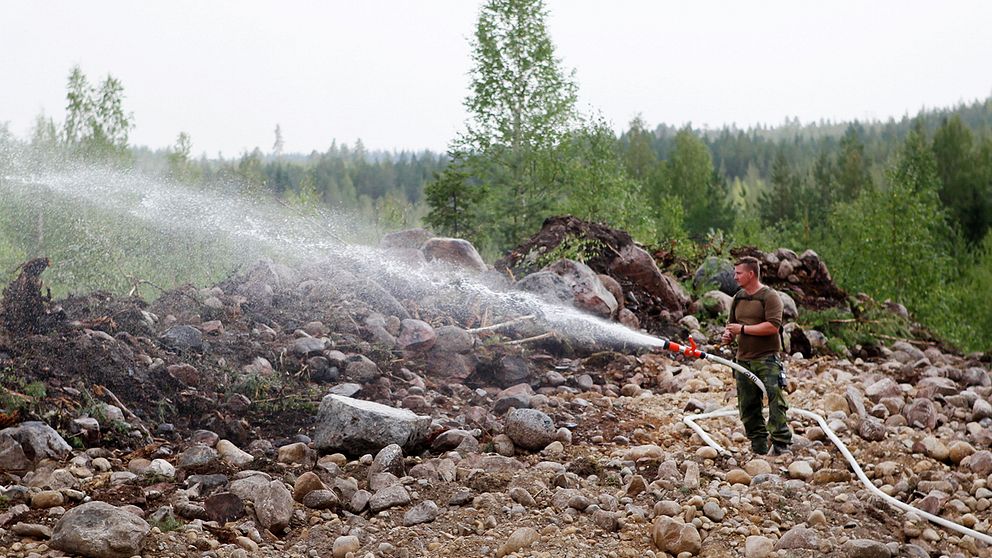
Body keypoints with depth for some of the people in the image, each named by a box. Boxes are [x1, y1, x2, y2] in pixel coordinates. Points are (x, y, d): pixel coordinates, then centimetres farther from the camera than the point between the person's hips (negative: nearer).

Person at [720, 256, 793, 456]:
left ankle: (781, 443, -10)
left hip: (767, 358, -7)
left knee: (775, 399, -13)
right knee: (748, 406, 7)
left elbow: (773, 326, -19)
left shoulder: (769, 296, -8)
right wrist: (728, 334, 3)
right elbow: (732, 323, 27)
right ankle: (759, 445, 15)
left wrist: (743, 329, -16)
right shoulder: (738, 298, 16)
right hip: (743, 359, 7)